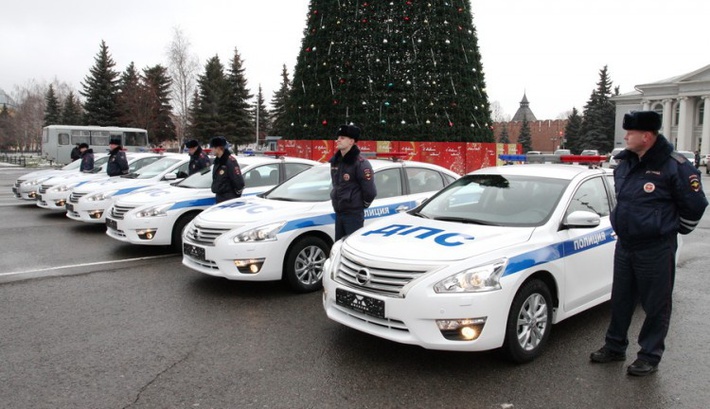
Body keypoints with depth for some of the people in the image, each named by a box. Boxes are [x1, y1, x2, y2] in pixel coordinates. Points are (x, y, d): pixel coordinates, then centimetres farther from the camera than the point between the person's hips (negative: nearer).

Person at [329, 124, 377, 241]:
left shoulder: (360, 163, -15)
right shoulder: (335, 161, 9)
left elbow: (370, 191, -14)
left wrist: (361, 205, -2)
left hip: (354, 214, -8)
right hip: (338, 213, 8)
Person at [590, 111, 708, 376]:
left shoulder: (675, 167, -15)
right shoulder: (625, 163, 7)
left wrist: (672, 230, 3)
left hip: (656, 250, -7)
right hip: (624, 245, 7)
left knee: (656, 305, 5)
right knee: (620, 300, 16)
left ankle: (650, 357, 19)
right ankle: (615, 347, 30)